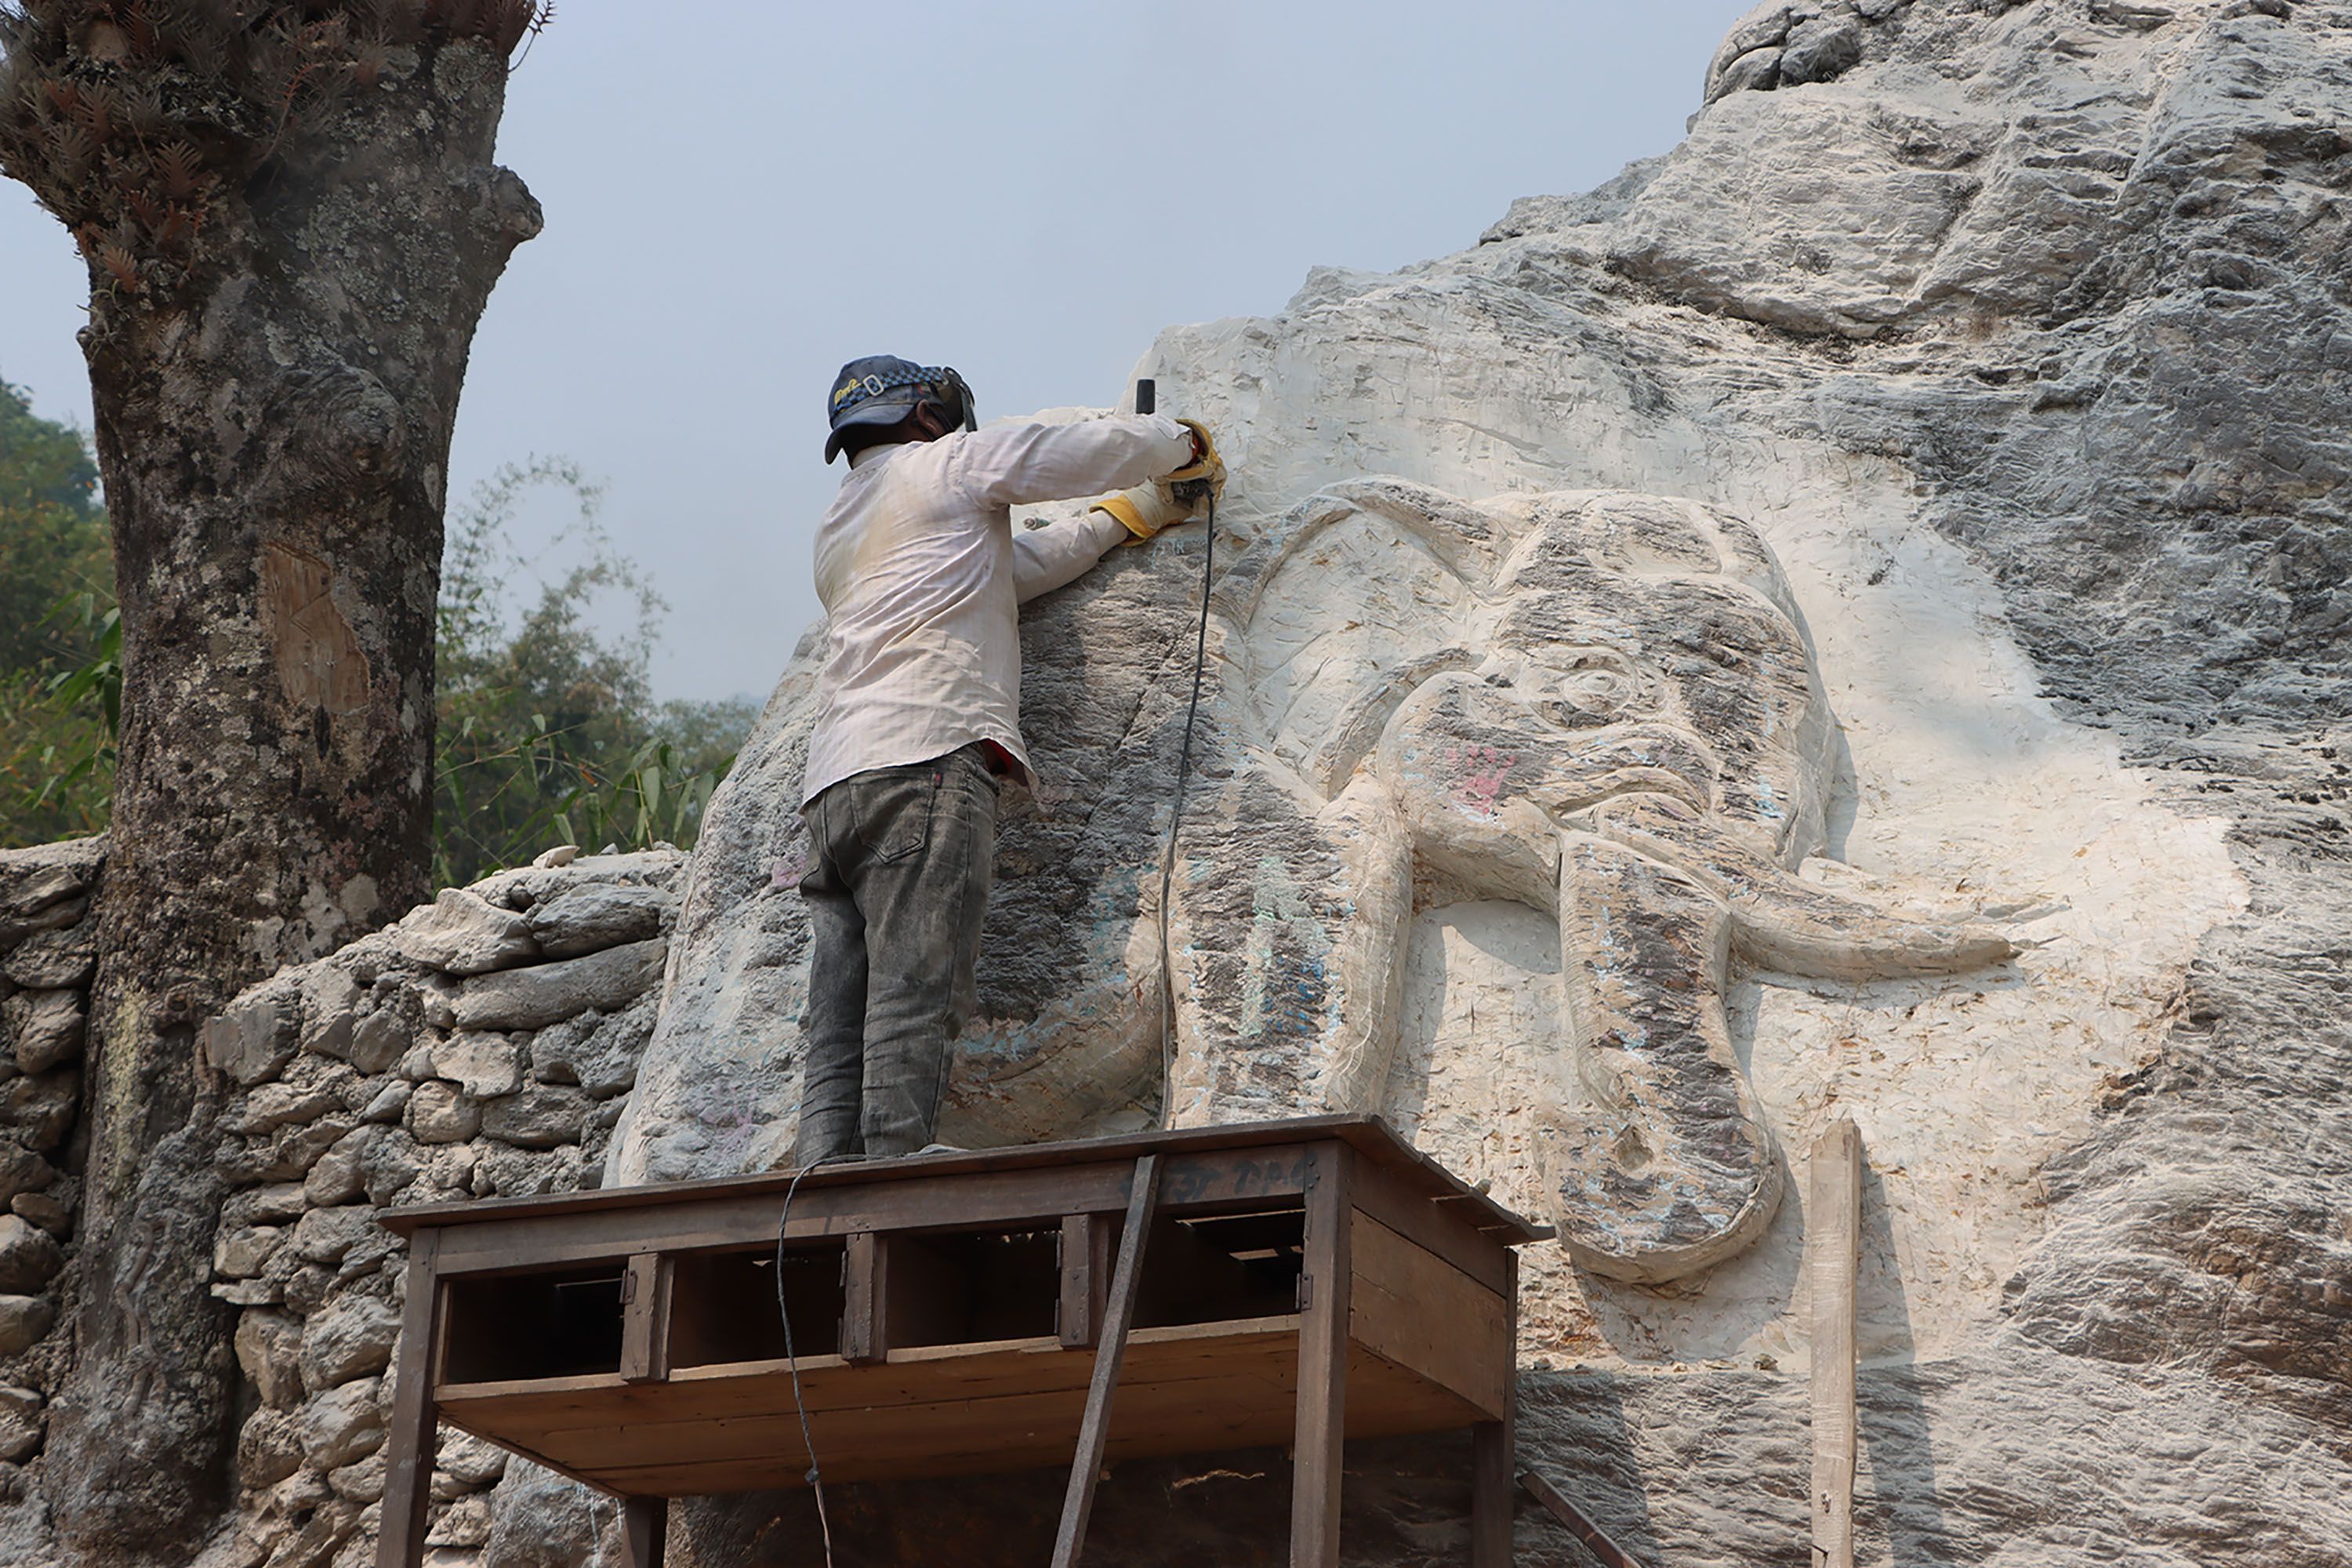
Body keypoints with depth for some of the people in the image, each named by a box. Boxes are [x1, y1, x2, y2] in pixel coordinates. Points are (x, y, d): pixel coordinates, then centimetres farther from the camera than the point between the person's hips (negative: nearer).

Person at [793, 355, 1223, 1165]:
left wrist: (1137, 514, 37)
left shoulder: (837, 529, 33)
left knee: (838, 1036, -1)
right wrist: (1186, 443, 36)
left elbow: (1021, 565, 33)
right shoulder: (947, 461, 12)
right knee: (913, 1002, -17)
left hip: (836, 780, 8)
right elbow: (1103, 448, 15)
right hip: (926, 755, -8)